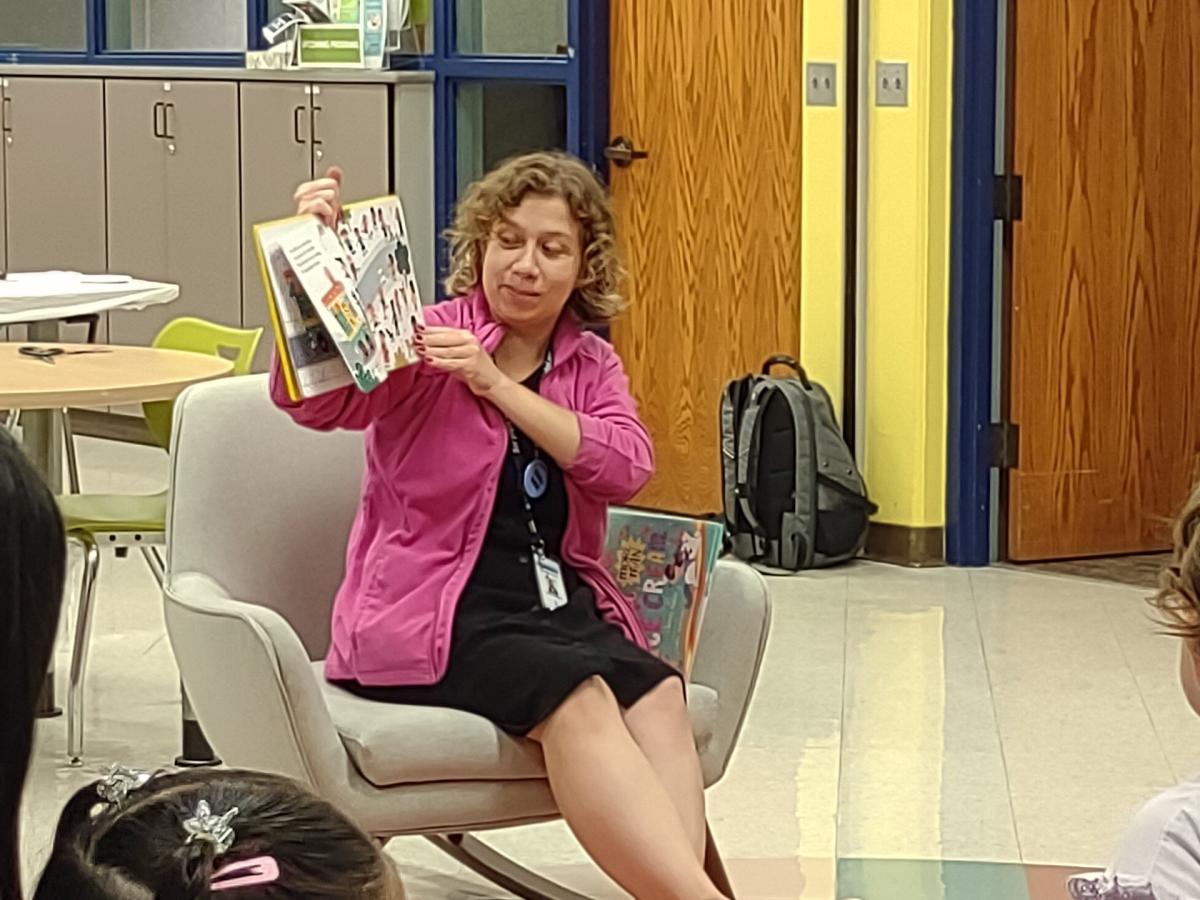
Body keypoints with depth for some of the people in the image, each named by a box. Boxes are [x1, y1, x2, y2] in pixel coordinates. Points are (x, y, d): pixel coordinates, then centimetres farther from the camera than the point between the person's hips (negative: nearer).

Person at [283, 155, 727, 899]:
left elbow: (625, 468, -5)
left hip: (556, 598, 5)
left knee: (659, 696, -27)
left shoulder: (592, 365, 14)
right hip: (434, 605, -5)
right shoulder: (426, 344, 1)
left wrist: (497, 385, -14)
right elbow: (313, 398, -16)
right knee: (577, 698, -32)